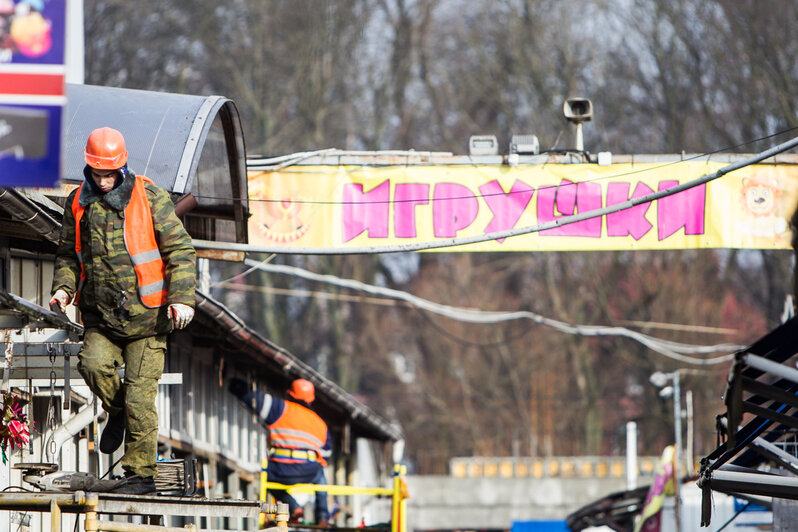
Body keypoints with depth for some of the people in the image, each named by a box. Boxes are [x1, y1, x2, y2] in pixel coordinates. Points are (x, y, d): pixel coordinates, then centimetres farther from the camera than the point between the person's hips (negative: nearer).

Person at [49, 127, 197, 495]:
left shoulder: (149, 197, -5)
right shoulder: (78, 203, 7)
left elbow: (180, 250, -3)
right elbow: (68, 254, 19)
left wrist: (182, 297, -15)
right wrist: (63, 287, -1)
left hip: (145, 316, -3)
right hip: (100, 313, 3)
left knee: (139, 397, -6)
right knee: (93, 363, -24)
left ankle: (141, 475, 5)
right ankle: (117, 411, 9)